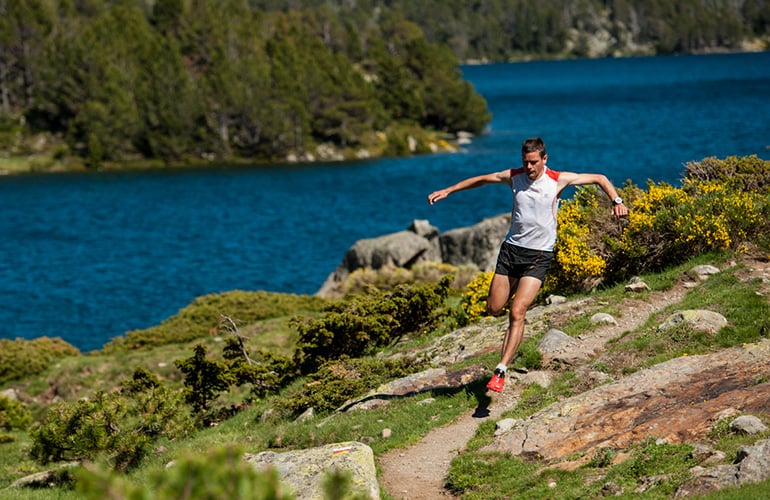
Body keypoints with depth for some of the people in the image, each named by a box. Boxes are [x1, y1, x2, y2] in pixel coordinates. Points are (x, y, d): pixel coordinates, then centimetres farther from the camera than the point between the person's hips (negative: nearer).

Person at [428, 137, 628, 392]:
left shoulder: (558, 180, -8)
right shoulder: (513, 176, -1)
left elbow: (599, 178, 1)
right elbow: (481, 179, 15)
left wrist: (616, 201, -14)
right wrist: (447, 190, 14)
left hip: (539, 255, -4)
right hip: (511, 248, 4)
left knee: (517, 312, -16)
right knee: (493, 308, 5)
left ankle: (501, 371, -15)